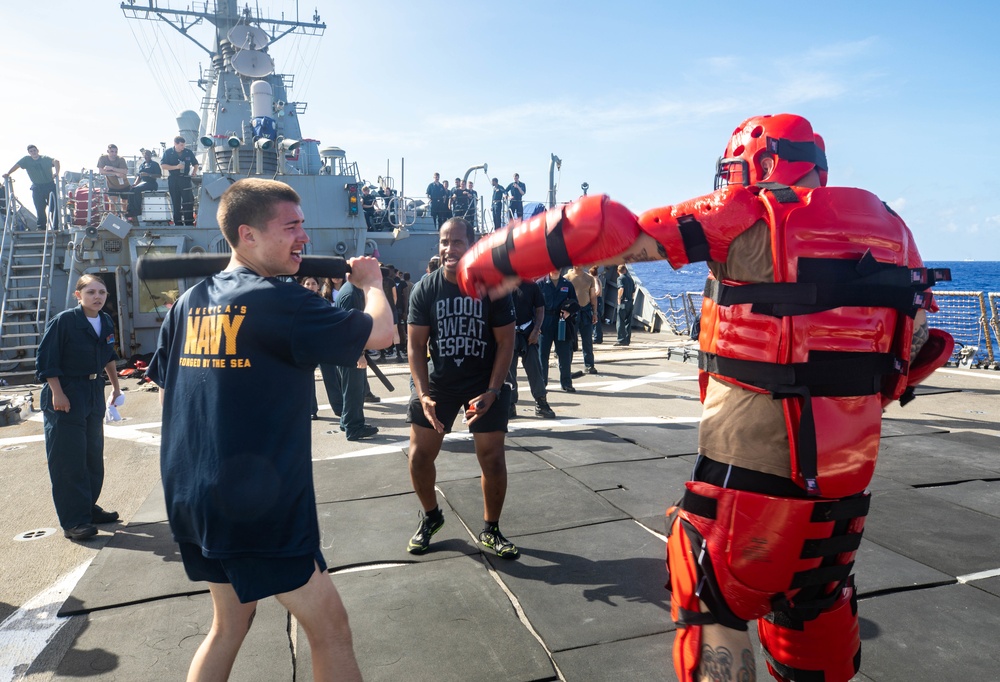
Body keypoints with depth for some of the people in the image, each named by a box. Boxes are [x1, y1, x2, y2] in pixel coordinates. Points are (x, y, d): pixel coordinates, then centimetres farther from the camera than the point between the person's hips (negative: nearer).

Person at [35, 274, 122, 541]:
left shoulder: (106, 322, 5)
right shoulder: (63, 321, -14)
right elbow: (46, 360, -14)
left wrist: (115, 385, 21)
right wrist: (57, 394, -18)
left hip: (94, 394, 7)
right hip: (66, 396, -7)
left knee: (93, 454, 14)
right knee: (68, 460, -4)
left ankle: (88, 508, 28)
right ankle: (73, 522, 2)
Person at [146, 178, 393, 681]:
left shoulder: (191, 302, 5)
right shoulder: (278, 300, -17)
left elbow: (164, 389, 15)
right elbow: (380, 331, -12)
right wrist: (370, 281, 7)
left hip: (191, 497, 8)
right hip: (259, 505, -8)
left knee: (230, 623, 25)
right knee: (329, 627, 6)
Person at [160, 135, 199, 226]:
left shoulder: (188, 152, 6)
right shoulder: (168, 153, 1)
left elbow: (195, 164, 17)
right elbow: (163, 166, -4)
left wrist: (194, 171, -4)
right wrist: (176, 167, -15)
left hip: (185, 179, 0)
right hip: (173, 180, 0)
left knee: (188, 201, -7)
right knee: (176, 203, 5)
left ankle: (189, 222, -3)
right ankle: (178, 223, 11)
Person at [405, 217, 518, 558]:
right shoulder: (424, 289, -8)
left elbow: (506, 342, -8)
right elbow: (416, 345, -5)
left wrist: (491, 392, -17)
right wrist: (424, 395, -16)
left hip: (485, 384, -1)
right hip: (438, 383, 2)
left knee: (493, 459, -2)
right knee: (419, 456, 2)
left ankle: (491, 529, 21)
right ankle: (430, 516, 29)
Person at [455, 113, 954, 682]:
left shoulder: (747, 217, -9)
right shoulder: (890, 227, 9)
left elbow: (614, 231, -15)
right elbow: (917, 347, 11)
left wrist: (499, 257, -7)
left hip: (750, 466, -6)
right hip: (847, 469, 6)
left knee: (713, 610, 14)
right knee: (817, 609, 26)